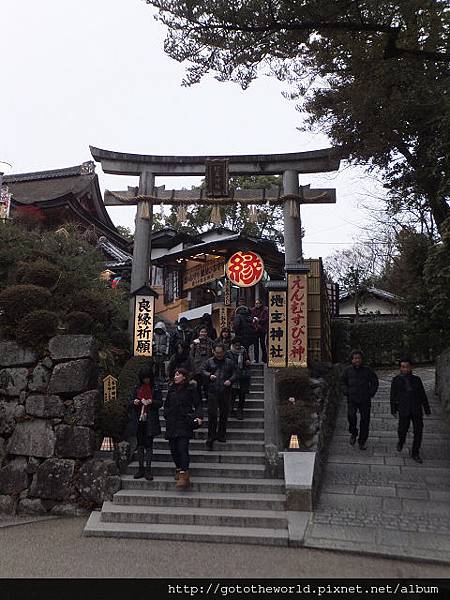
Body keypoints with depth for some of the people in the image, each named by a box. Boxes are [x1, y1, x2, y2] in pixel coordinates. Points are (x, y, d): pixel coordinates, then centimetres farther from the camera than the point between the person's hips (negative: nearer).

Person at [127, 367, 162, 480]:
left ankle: (148, 469, 1)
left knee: (149, 445, -3)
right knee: (140, 444, 7)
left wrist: (152, 402, -20)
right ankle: (141, 468, 14)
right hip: (138, 421, 2)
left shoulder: (156, 389, 3)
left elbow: (160, 403, 0)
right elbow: (129, 402, 8)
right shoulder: (136, 388, 9)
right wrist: (134, 402, -15)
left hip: (150, 421, -2)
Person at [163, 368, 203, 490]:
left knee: (182, 448, -14)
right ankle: (179, 469, 26)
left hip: (184, 424, -5)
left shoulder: (190, 390, 1)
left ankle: (184, 476, -17)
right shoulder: (171, 389, 14)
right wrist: (167, 415, 8)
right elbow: (166, 404, 23)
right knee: (173, 448, 5)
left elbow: (198, 405, 2)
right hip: (171, 424, 5)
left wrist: (198, 417, -13)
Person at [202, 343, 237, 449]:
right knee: (212, 414, -6)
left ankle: (221, 434, 23)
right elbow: (203, 371, 11)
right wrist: (209, 375, -8)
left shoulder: (229, 362, 11)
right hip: (212, 392, -1)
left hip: (225, 392, 2)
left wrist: (230, 381, -9)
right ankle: (210, 438, -1)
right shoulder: (209, 362, 11)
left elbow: (234, 374, 10)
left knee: (224, 414, 8)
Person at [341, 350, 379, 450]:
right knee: (351, 415, -23)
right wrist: (346, 392, 3)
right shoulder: (348, 370, 2)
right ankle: (353, 433, 4)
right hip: (352, 399, 0)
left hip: (365, 400, 0)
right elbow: (343, 382, 17)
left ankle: (362, 442, 19)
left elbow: (375, 382, 11)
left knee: (365, 420, 3)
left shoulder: (367, 370, -1)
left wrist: (371, 393, 2)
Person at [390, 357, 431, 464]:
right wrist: (393, 409, 4)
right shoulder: (396, 380, 2)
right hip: (404, 411, -1)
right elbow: (393, 396, 5)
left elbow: (423, 395, 9)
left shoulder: (416, 379, 7)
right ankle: (401, 441, 37)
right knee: (403, 430, 2)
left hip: (417, 411, 2)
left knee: (418, 431, -1)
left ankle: (415, 454, 13)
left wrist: (427, 409, 7)